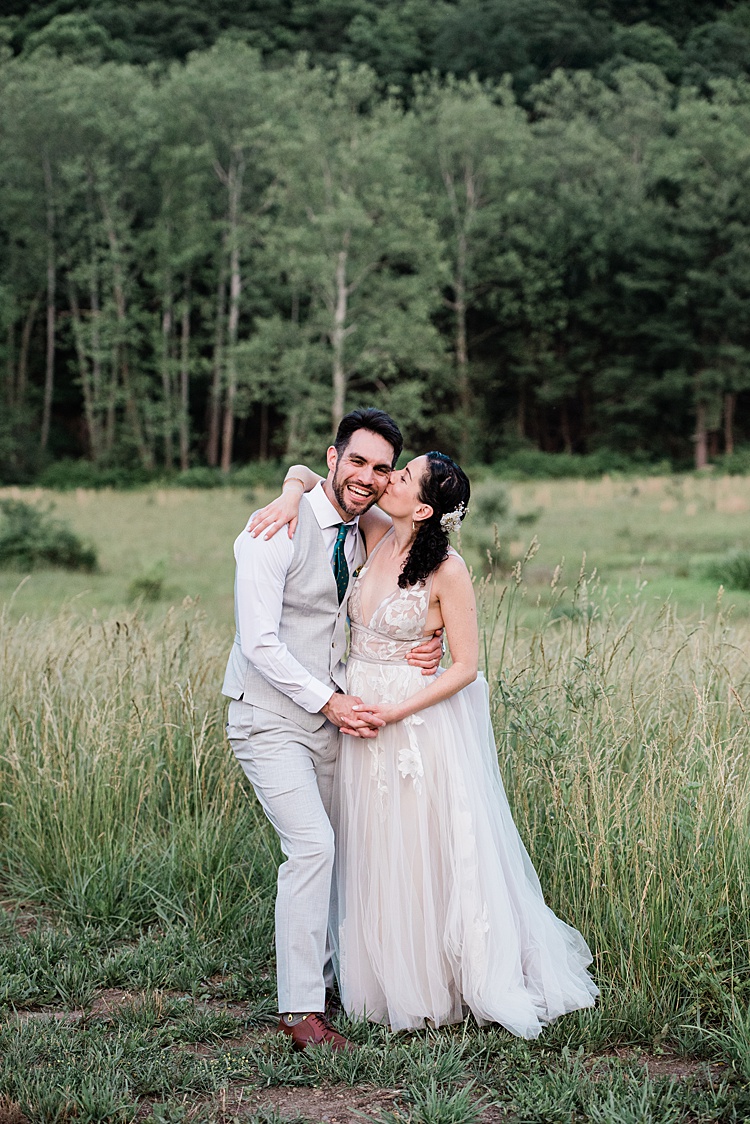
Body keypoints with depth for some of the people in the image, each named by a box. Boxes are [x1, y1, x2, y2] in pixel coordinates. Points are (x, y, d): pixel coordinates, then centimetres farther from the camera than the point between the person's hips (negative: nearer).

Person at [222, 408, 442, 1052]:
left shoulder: (367, 534, 5)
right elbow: (259, 641, -21)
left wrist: (425, 646, -3)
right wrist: (329, 701, -22)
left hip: (330, 715, 7)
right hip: (270, 715, -7)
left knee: (323, 849, 13)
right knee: (312, 844, -17)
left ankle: (318, 970, 32)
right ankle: (301, 1010, -9)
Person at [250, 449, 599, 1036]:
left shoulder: (447, 569, -17)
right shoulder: (378, 533, -2)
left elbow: (466, 666, -13)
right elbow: (303, 471, 8)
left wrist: (394, 713, -19)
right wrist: (294, 496, -15)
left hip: (418, 720, -6)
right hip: (358, 712, 6)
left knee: (426, 856, 6)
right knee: (374, 860, 15)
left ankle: (439, 986, 23)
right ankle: (387, 983, 31)